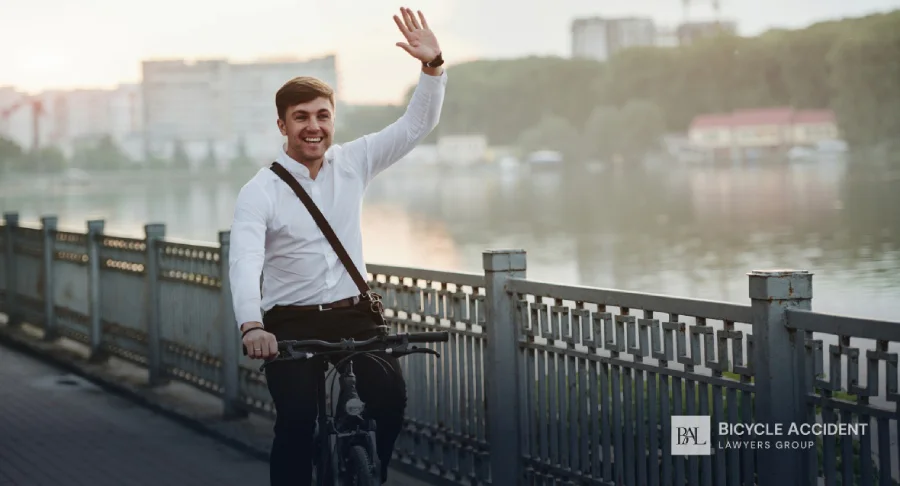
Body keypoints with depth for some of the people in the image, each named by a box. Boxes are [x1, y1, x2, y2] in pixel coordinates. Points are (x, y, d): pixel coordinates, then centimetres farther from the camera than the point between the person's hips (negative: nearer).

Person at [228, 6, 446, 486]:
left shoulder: (353, 162, 4)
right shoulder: (260, 191, -8)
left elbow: (416, 124, 2)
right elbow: (244, 261, -22)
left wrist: (432, 65, -15)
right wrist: (251, 326, -39)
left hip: (354, 315, 3)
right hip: (291, 323, -3)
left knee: (391, 393, -18)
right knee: (296, 416, -21)